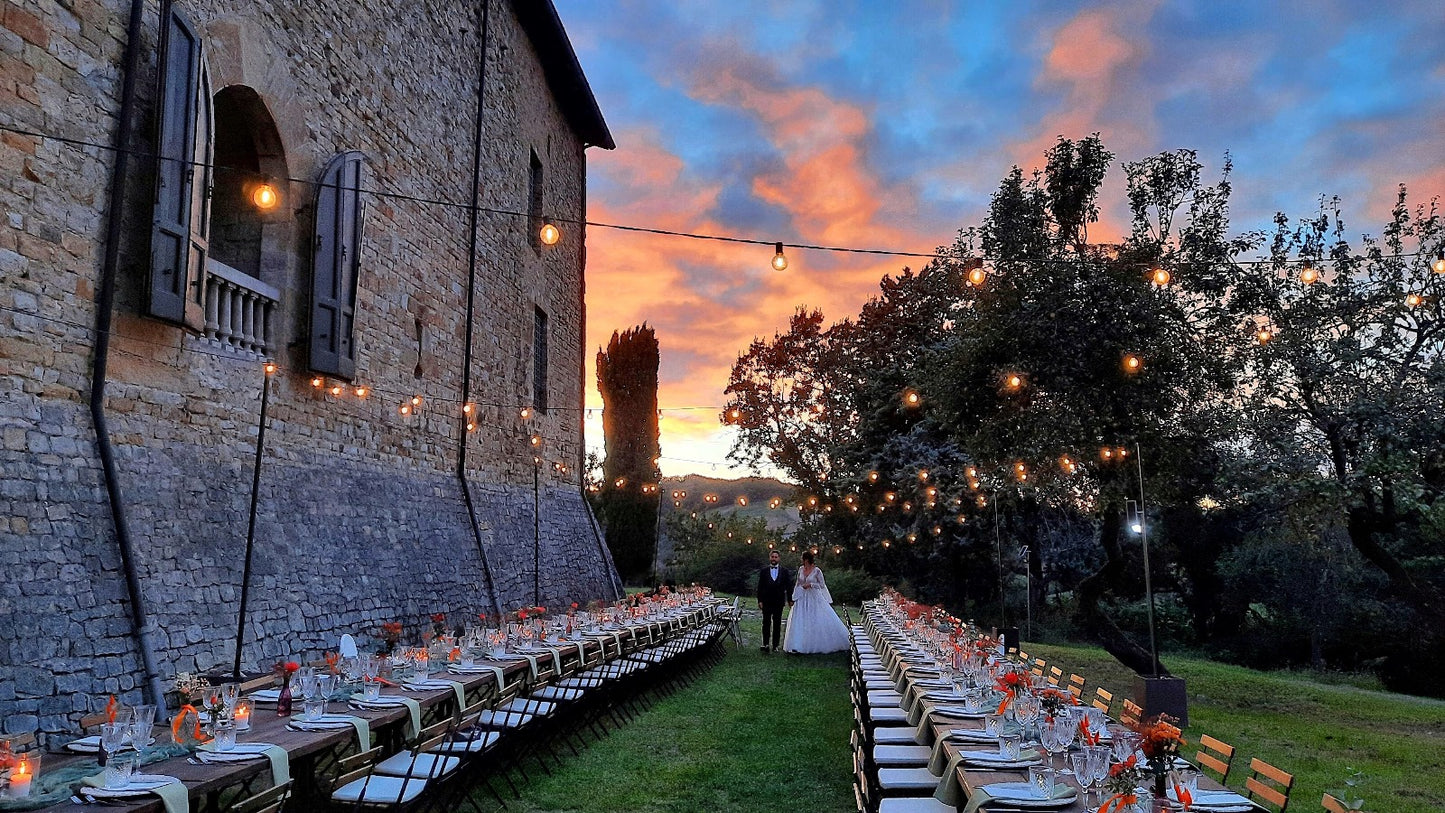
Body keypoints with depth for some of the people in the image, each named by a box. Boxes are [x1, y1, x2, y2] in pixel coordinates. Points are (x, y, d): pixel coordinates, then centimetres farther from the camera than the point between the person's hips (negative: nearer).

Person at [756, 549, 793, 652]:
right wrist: (760, 601, -5)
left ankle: (775, 645, 11)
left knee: (777, 624, 5)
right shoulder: (764, 571, 4)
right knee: (766, 623, -1)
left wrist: (790, 599, -1)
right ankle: (766, 644, 3)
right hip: (766, 601, -1)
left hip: (779, 601, 1)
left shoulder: (785, 571, 5)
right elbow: (760, 587, 2)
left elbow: (788, 586, 5)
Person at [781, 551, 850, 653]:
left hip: (814, 598, -4)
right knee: (799, 622, -1)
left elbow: (822, 585, -5)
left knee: (818, 621, 1)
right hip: (802, 598, 4)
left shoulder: (817, 571, -9)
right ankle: (797, 646, 0)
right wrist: (794, 598, 11)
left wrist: (810, 584, -16)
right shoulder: (800, 569, 6)